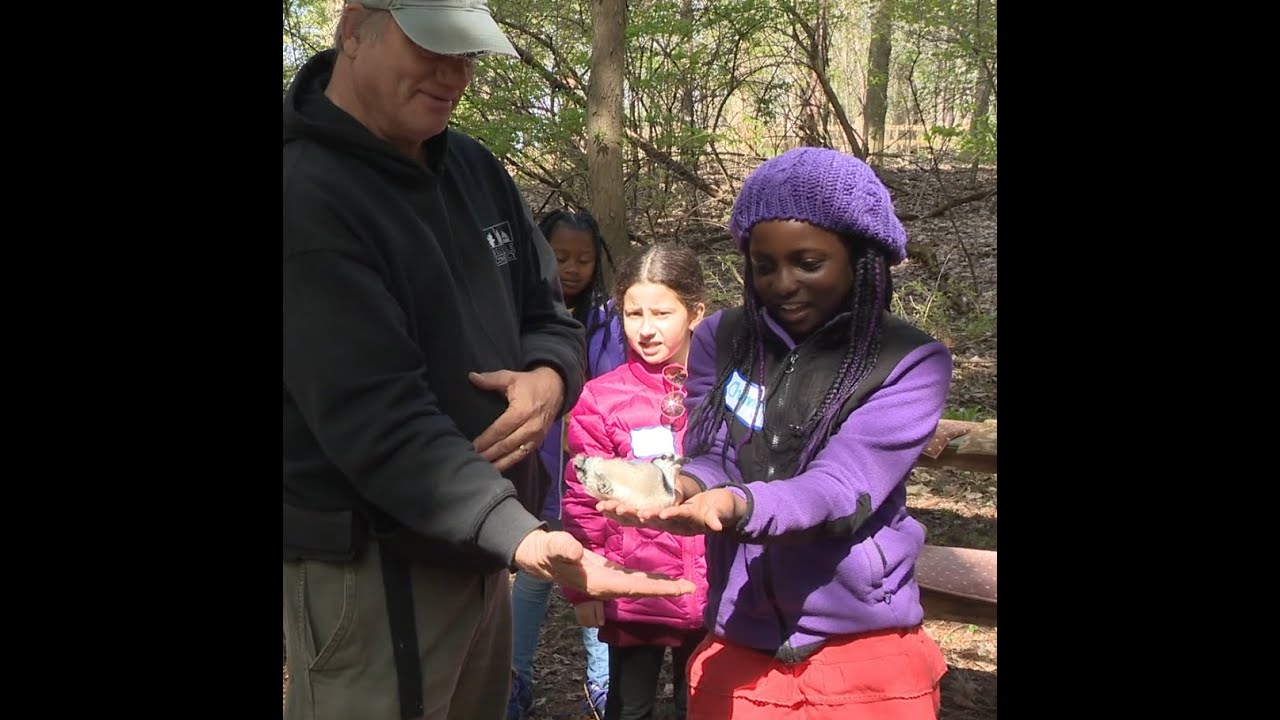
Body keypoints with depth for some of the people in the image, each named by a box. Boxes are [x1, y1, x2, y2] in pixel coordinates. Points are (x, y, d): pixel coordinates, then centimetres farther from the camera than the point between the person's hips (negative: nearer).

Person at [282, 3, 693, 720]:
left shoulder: (476, 170, 7)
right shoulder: (306, 199, -19)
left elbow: (547, 310, 13)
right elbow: (378, 419, -26)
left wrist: (550, 378, -11)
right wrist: (521, 537, -35)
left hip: (477, 543, 8)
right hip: (376, 563, -7)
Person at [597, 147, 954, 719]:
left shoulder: (909, 362, -9)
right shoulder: (722, 340, 1)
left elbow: (841, 486, -20)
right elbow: (712, 459, -5)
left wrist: (732, 505, -38)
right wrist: (682, 487, -29)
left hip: (865, 658, -2)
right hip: (737, 648, 3)